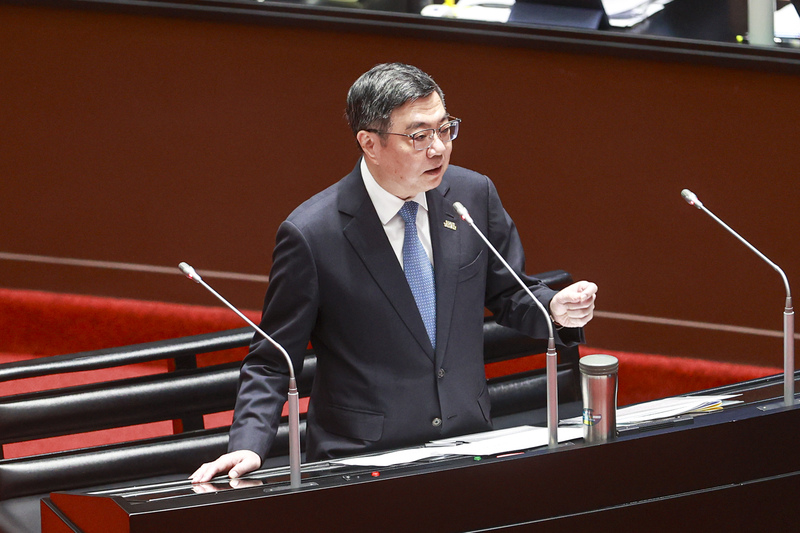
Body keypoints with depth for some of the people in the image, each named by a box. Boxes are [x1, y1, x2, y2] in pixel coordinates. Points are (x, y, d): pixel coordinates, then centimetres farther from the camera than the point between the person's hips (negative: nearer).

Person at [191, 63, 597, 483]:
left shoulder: (474, 195, 2)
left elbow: (508, 295, 17)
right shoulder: (312, 234, -10)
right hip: (363, 464, -4)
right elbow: (272, 363, -3)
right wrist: (248, 445, -18)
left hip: (467, 451, 4)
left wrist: (556, 310, -5)